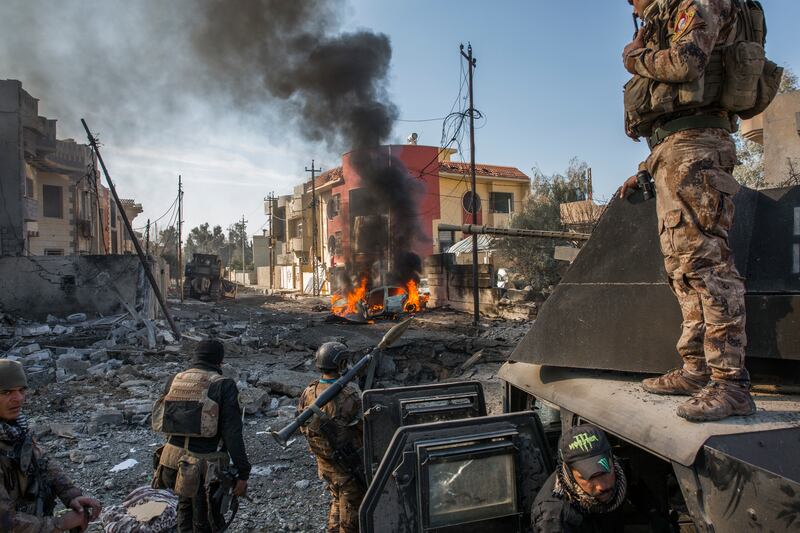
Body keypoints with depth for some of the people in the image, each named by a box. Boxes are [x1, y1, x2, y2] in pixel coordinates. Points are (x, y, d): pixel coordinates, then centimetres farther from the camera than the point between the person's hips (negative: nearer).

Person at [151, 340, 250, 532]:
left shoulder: (174, 380, 5)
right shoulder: (223, 385, -11)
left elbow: (162, 419, 14)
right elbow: (233, 434, -15)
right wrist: (243, 473, -10)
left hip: (173, 460, 5)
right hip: (205, 468, -5)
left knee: (186, 505, 29)